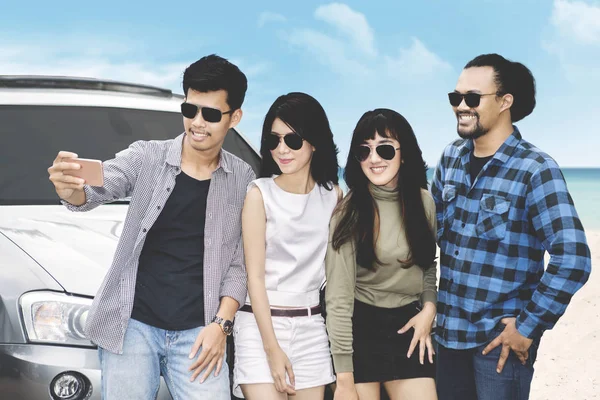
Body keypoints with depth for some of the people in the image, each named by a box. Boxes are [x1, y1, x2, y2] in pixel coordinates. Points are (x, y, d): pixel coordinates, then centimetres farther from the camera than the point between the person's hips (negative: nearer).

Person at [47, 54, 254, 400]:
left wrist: (221, 323, -6)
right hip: (131, 326, -1)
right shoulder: (146, 157, -1)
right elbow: (100, 187, -17)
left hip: (198, 332, 1)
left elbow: (241, 262, 5)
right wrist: (70, 189, -40)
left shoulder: (244, 180, 3)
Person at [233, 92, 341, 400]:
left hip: (311, 327, 4)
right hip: (261, 323, -4)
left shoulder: (333, 195, 6)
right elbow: (255, 276, -8)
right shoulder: (260, 193, -5)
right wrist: (272, 348, -13)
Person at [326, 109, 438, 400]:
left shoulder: (423, 202, 0)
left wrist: (429, 307, -2)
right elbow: (338, 298, -15)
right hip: (359, 326, -3)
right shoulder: (349, 211, -13)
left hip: (409, 325, 4)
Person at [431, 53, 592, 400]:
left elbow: (572, 259, -22)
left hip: (500, 336, -6)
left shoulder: (535, 170, -15)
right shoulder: (452, 157, 4)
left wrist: (528, 327, -18)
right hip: (449, 329, 6)